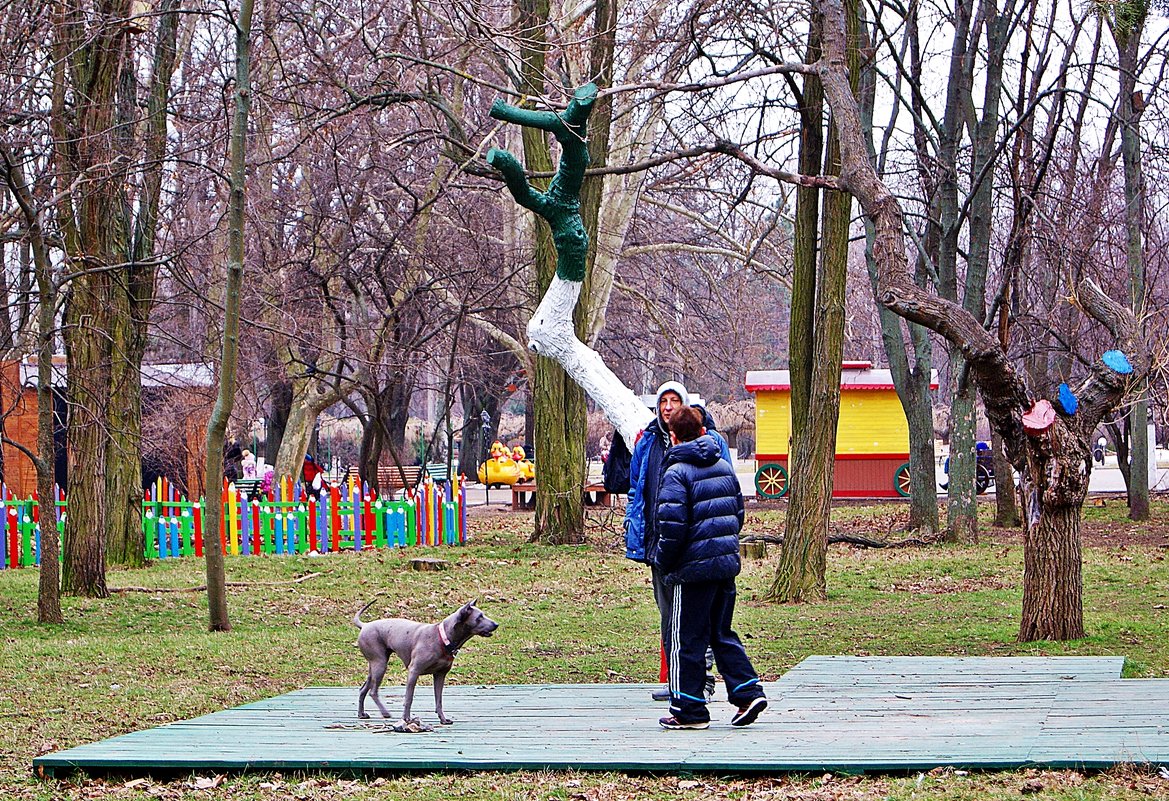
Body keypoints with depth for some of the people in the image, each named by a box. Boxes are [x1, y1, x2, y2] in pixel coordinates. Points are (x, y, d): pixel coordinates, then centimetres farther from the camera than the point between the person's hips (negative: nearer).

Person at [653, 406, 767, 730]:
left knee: (685, 638, 3)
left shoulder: (677, 472, -13)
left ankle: (689, 709, 7)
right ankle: (748, 692, 7)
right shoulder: (724, 466, 10)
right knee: (721, 633, 17)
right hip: (727, 563, 7)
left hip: (694, 567, -7)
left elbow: (672, 526, -18)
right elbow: (737, 512, 17)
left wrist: (662, 562, -4)